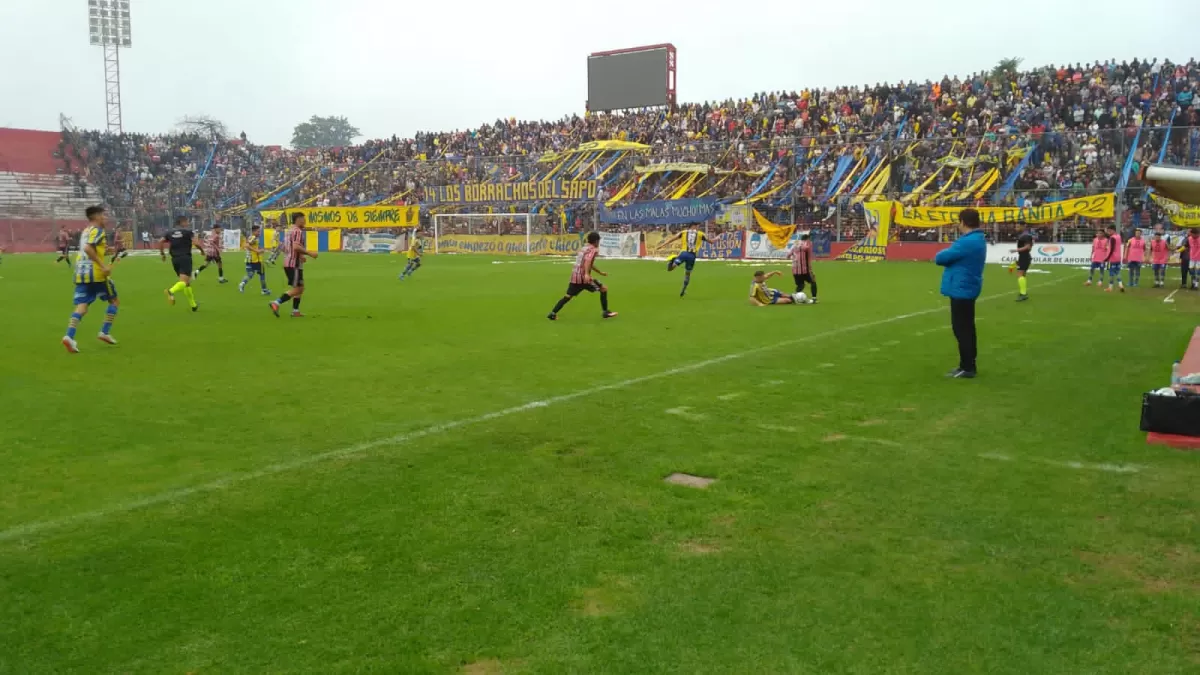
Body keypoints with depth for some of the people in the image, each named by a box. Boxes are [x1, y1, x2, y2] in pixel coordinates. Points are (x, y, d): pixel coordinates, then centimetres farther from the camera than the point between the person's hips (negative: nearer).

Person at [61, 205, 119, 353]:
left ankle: (69, 336, -18)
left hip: (80, 273, 8)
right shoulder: (98, 231, -7)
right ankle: (105, 333, 6)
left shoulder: (86, 231, 21)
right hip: (95, 273, -8)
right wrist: (103, 266, -24)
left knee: (81, 306, 0)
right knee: (114, 300, 11)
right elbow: (88, 248, -22)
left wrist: (104, 250, 27)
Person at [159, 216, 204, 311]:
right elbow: (196, 243, -12)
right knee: (184, 281, -17)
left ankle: (193, 305, 21)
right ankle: (171, 291, -48)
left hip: (175, 259, 6)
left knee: (187, 282, 16)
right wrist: (202, 250, 7)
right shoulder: (188, 232, -2)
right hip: (185, 258, -6)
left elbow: (160, 242, 5)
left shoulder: (170, 233, 12)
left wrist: (162, 254, 17)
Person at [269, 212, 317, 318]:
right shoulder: (298, 231, -12)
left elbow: (284, 248, 22)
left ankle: (295, 311, 13)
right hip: (294, 264, -10)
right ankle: (276, 303, -12)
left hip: (288, 263, 10)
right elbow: (296, 246, -25)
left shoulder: (289, 231, 18)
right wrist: (309, 253, -18)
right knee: (296, 289, -6)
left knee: (300, 288, 14)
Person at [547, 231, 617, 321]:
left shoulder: (584, 248, 22)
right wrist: (587, 274, -38)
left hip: (575, 276, 8)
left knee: (568, 296, 11)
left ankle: (553, 313, 4)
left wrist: (600, 272, 44)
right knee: (603, 289, 5)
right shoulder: (593, 249, -5)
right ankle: (605, 312, 7)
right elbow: (588, 260, -25)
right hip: (584, 277, -8)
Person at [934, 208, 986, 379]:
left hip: (961, 290, -10)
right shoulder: (978, 240, 12)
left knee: (961, 329, -4)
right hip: (967, 289, 10)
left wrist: (939, 255, 2)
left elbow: (940, 258, -18)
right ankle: (969, 365, 23)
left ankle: (967, 368, 0)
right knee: (966, 328, 16)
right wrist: (948, 255, -1)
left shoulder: (967, 242, -22)